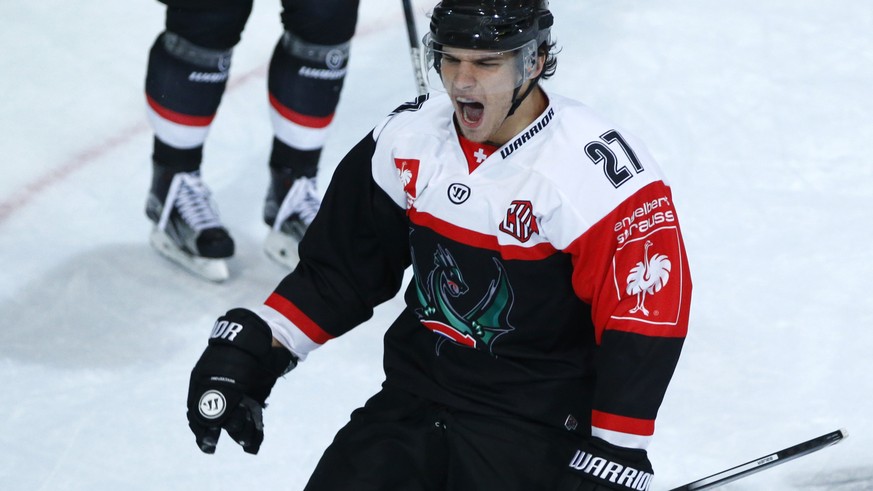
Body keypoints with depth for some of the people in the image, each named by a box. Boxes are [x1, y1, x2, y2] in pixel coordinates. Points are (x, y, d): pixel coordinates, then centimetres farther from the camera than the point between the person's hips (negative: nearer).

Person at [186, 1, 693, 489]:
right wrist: (252, 346, 0)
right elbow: (341, 269, 11)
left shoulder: (599, 174, -19)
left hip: (537, 430, -5)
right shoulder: (407, 140, -1)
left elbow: (644, 324, -20)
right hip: (414, 401, 5)